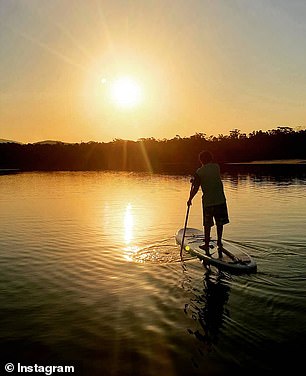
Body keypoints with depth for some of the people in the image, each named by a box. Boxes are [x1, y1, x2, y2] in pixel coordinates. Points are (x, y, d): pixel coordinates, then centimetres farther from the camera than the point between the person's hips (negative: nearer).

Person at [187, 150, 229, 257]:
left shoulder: (199, 172, -7)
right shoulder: (217, 167, 2)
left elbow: (195, 189, -7)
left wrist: (190, 199, 7)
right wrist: (195, 180, 22)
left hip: (208, 201, -2)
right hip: (220, 200, 2)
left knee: (207, 224, 10)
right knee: (220, 223, 15)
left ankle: (207, 245, 18)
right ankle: (219, 242, 22)